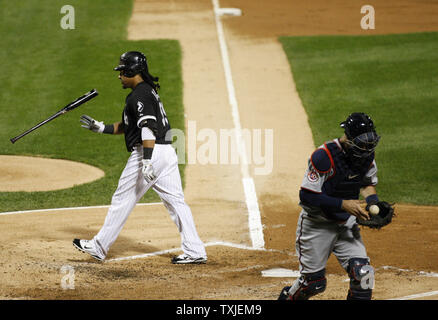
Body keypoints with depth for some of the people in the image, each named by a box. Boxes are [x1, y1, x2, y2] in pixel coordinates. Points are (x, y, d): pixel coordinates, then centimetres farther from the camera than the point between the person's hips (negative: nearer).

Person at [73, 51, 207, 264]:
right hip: (168, 152, 10)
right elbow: (125, 127, 29)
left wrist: (147, 161, -31)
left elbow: (148, 128, -24)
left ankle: (99, 247, 10)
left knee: (122, 200, 1)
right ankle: (195, 251, -1)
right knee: (175, 201, 5)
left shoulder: (139, 95, -10)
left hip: (149, 151, -10)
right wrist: (99, 127, 25)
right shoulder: (149, 91, 22)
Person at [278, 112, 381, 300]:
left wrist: (374, 204, -7)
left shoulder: (367, 155, -5)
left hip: (346, 223, 5)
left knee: (363, 274, -10)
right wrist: (343, 204, -29)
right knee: (314, 282, 4)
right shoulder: (324, 156, -26)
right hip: (317, 225, -5)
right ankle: (288, 296, 35)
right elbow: (306, 196, -26)